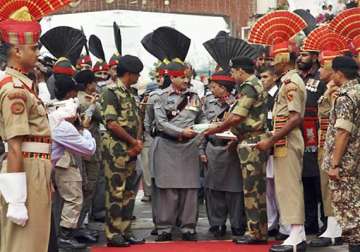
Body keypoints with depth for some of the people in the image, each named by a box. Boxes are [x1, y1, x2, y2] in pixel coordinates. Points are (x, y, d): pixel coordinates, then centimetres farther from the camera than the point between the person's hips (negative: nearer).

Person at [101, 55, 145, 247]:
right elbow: (112, 123, -18)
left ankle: (125, 231, 17)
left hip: (130, 150, 9)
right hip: (116, 149, -9)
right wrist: (134, 142, -12)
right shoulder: (112, 92, -11)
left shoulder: (129, 93, 16)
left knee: (129, 191, 11)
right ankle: (113, 235, 0)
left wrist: (137, 142, -1)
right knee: (116, 192, -5)